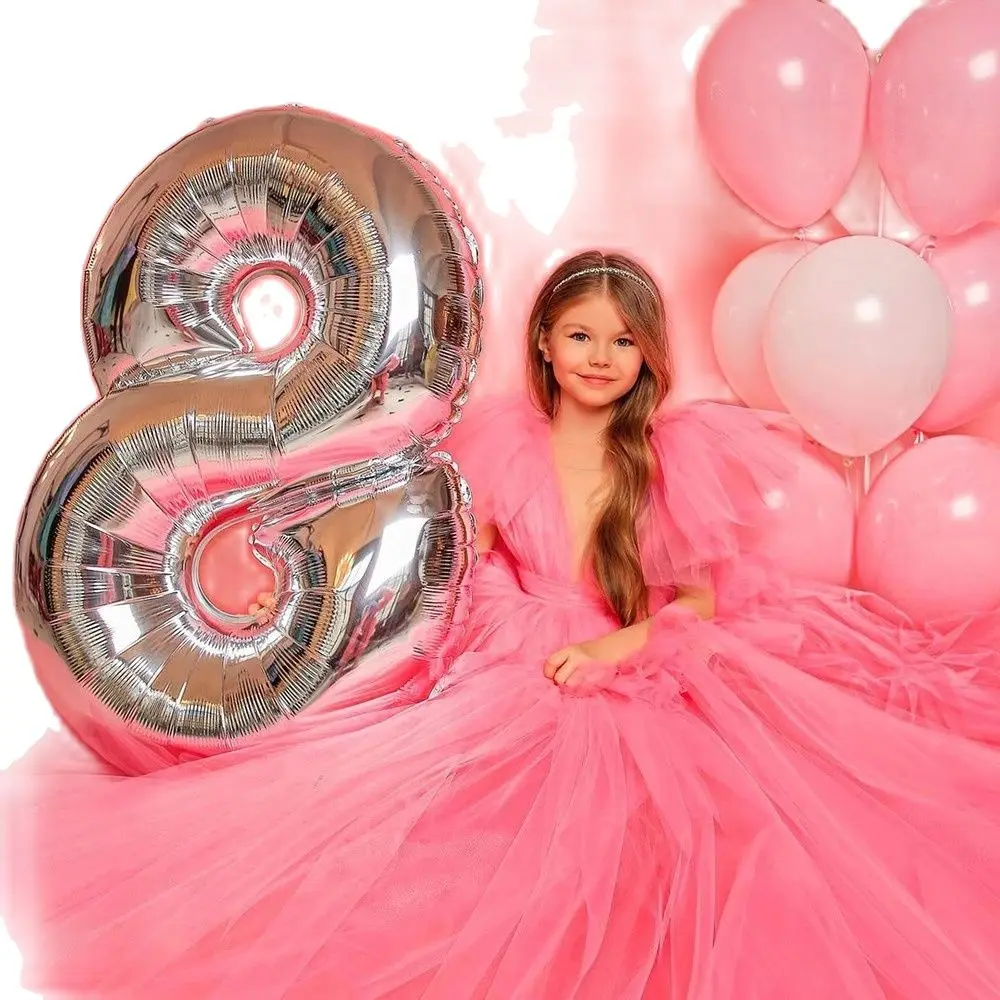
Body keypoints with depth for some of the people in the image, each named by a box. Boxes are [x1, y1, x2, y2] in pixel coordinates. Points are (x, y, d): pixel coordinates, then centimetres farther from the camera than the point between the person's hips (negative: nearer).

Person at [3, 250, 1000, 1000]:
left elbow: (703, 598, -1)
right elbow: (470, 565, 11)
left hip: (651, 671, -1)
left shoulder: (676, 453, -2)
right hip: (517, 670, 1)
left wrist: (613, 646, -15)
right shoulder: (503, 437, 2)